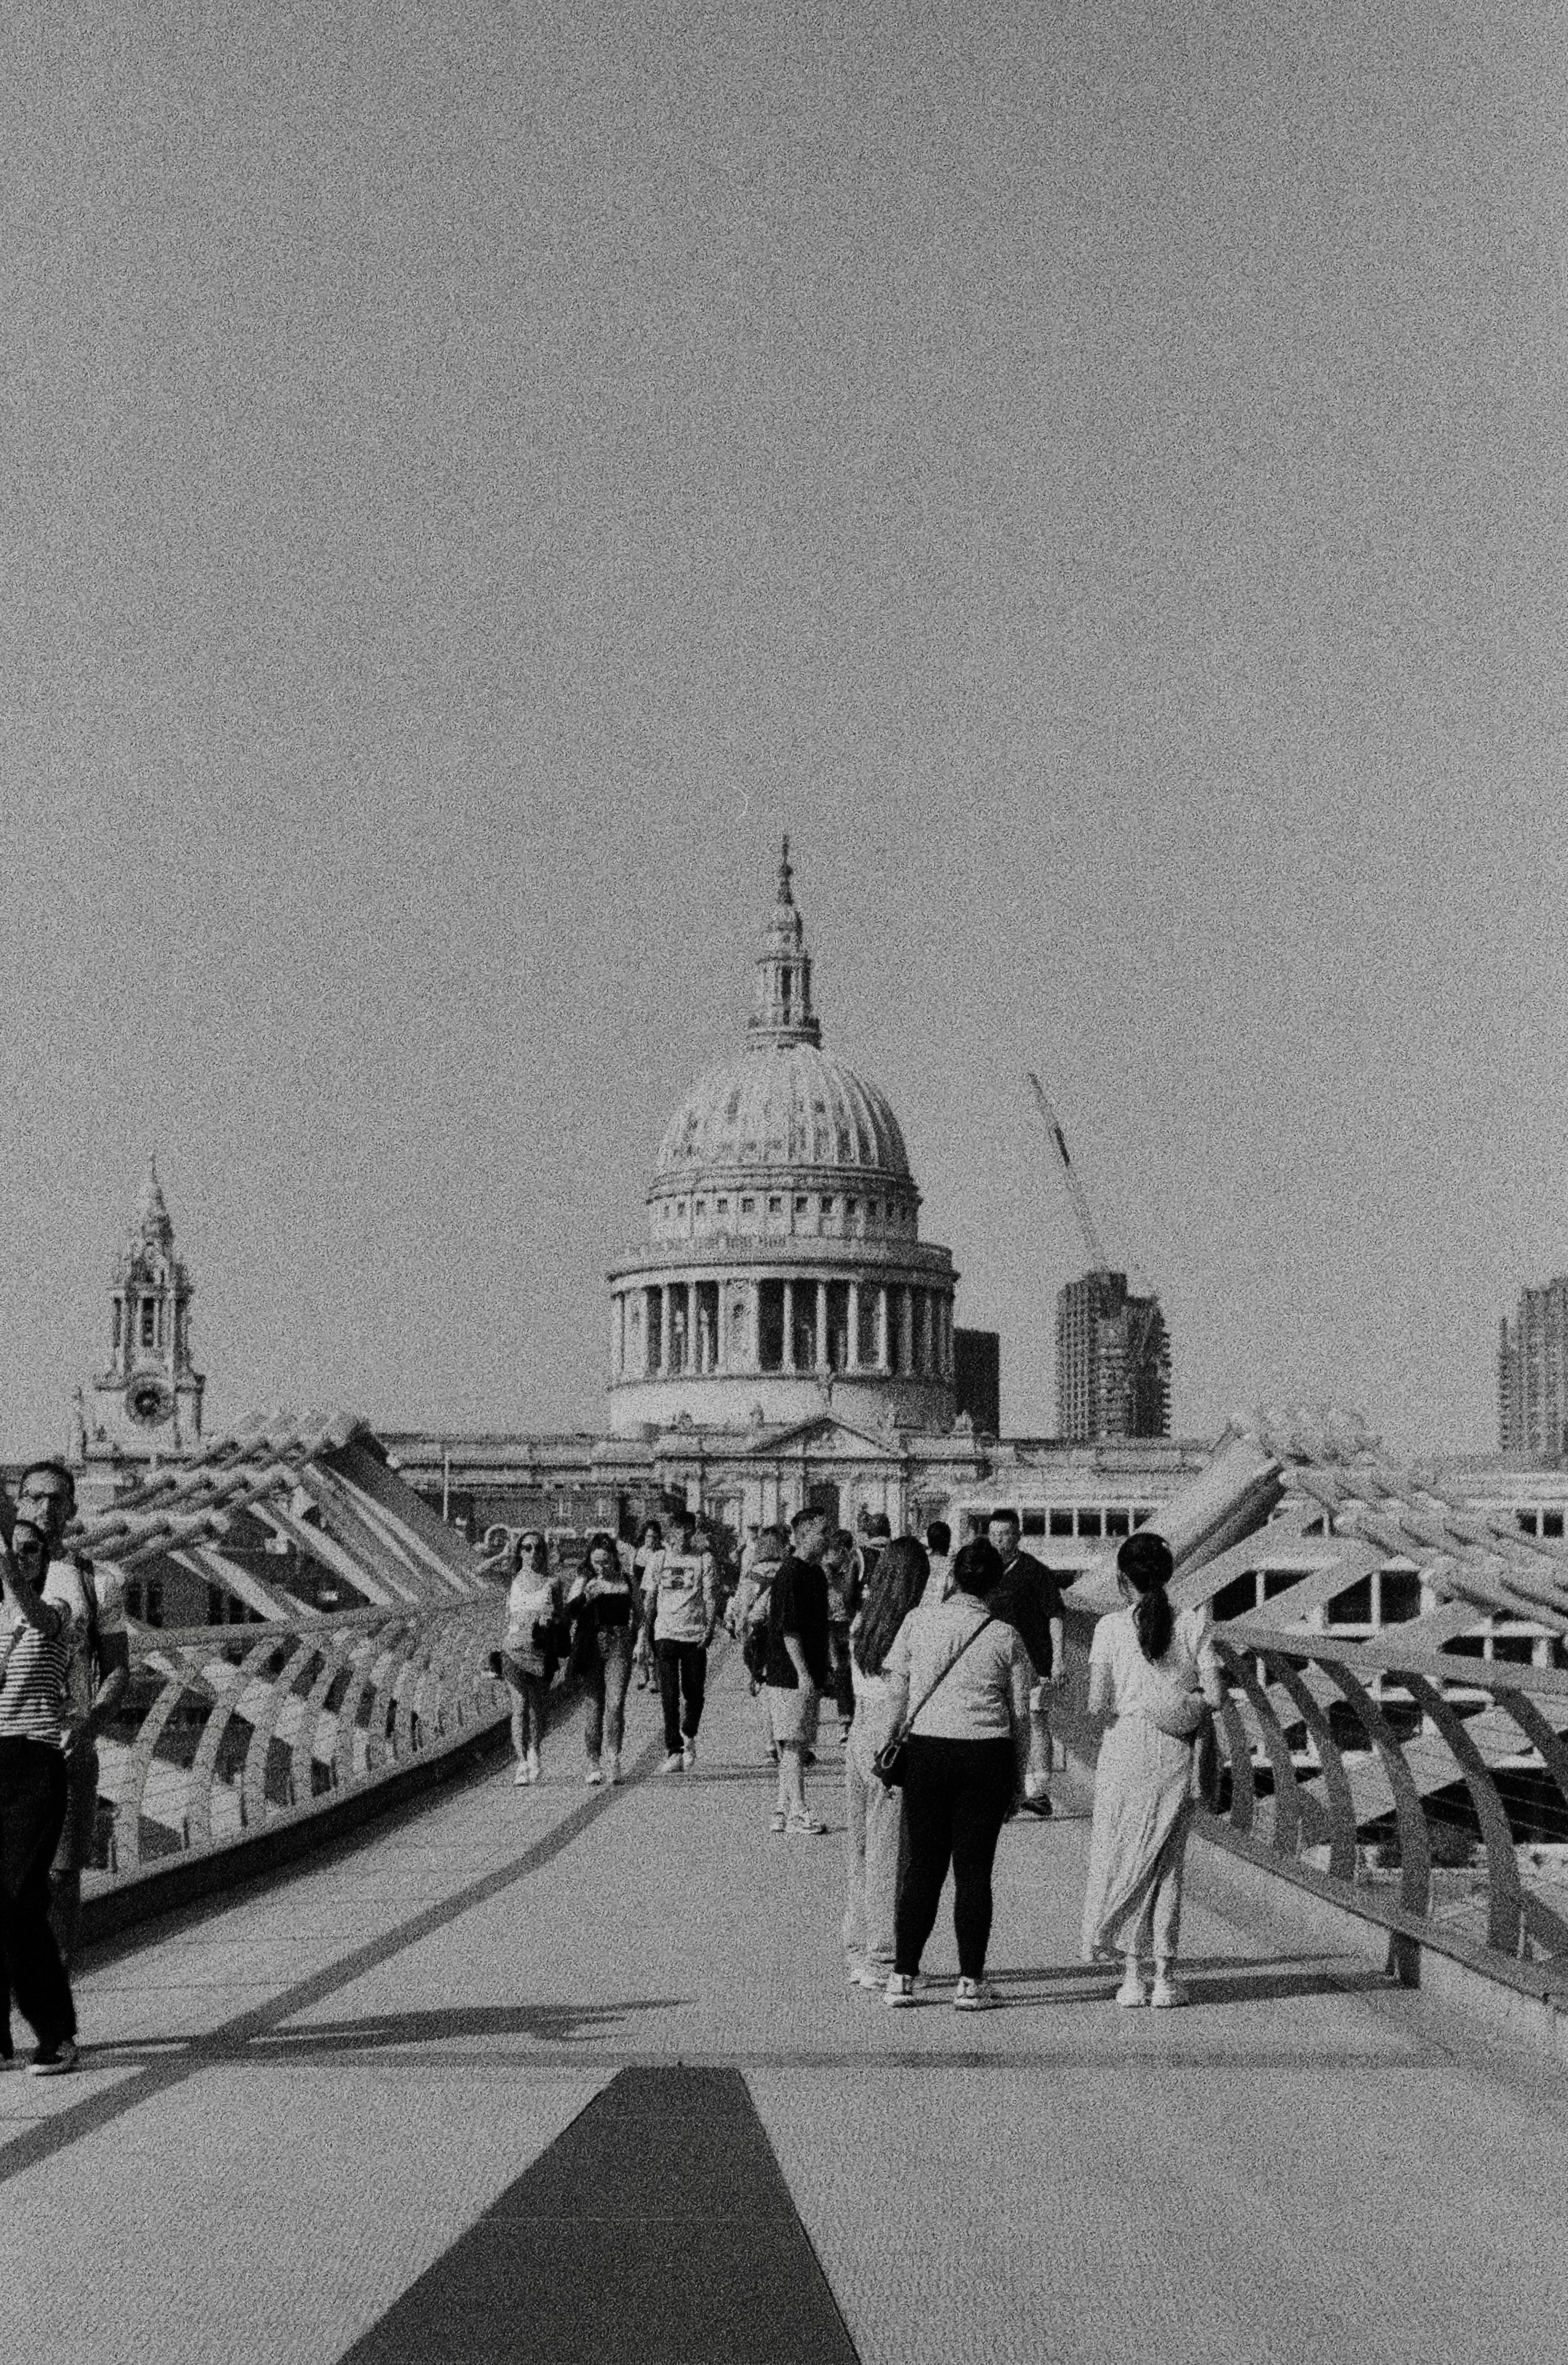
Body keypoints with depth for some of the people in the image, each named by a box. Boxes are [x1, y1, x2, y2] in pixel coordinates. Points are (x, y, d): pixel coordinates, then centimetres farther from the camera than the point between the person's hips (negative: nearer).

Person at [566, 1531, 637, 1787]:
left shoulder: (624, 1579, 6)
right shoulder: (584, 1579, 3)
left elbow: (638, 1611, 18)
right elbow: (570, 1610, -7)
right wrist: (586, 1596, -24)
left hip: (620, 1643, 0)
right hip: (592, 1643, 0)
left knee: (615, 1703, -12)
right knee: (595, 1704, 1)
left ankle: (615, 1758, -5)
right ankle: (594, 1762, 8)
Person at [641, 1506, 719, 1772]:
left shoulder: (705, 1560, 2)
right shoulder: (658, 1559, 6)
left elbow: (711, 1597, -1)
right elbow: (649, 1599, 10)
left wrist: (710, 1628, -13)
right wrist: (647, 1634, 6)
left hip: (695, 1634, 0)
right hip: (665, 1633, 0)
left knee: (694, 1692, 5)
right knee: (669, 1695, -7)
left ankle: (688, 1737, 32)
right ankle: (674, 1753, -8)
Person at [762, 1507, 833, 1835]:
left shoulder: (816, 1574, 14)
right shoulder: (790, 1576, -15)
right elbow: (788, 1630, -19)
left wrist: (825, 1667, 23)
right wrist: (803, 1673, -21)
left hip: (809, 1676, 9)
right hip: (790, 1675, -9)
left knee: (797, 1746, 10)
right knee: (793, 1743, -6)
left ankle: (784, 1811, 14)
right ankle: (798, 1811, -4)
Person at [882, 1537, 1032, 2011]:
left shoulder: (919, 1622, 1)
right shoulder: (1005, 1636, 0)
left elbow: (895, 1693, 1)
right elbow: (1020, 1714, 4)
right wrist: (1018, 1780, 12)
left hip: (928, 1749, 1)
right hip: (987, 1754, -1)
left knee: (923, 1865, 9)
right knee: (974, 1867, 5)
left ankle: (903, 1976, 8)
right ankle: (971, 1981, 6)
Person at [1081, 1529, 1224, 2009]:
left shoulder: (1111, 1628, -6)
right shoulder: (1193, 1623, -1)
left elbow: (1098, 1704, -7)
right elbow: (1214, 1695, -4)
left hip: (1126, 1749, -2)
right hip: (1175, 1753, 2)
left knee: (1122, 1858, 8)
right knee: (1167, 1862, 10)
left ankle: (1132, 1974, 4)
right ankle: (1164, 1977, 7)